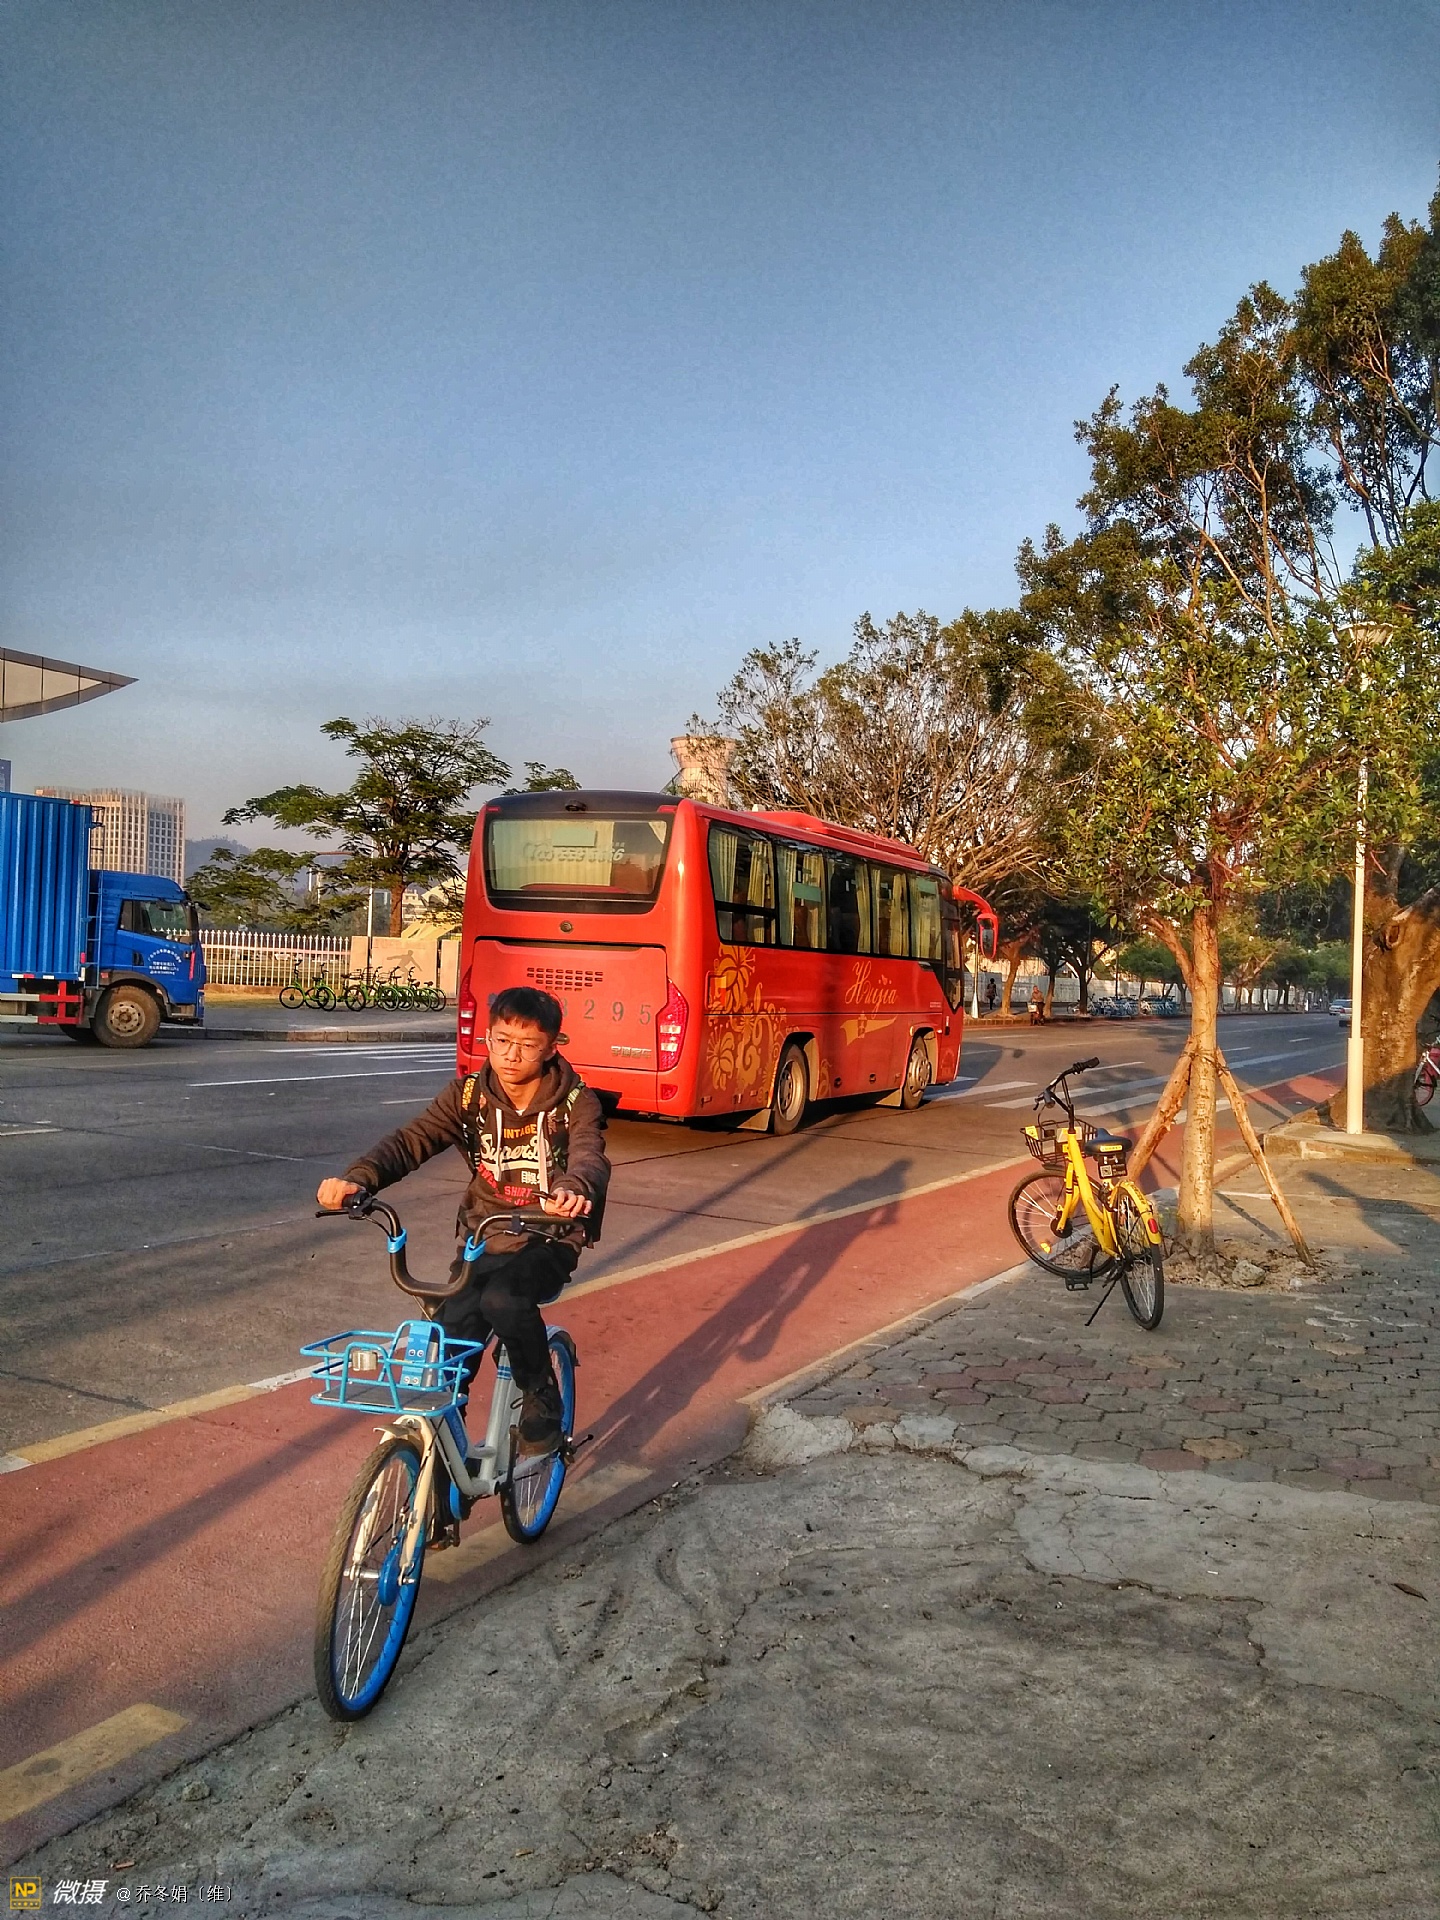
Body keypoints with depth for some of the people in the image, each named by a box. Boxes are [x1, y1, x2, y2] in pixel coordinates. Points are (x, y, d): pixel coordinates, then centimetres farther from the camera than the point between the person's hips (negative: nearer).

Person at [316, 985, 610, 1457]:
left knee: (503, 1299, -32)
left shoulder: (575, 1103, -11)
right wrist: (358, 1178, -38)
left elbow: (590, 1156, -30)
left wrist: (573, 1188, -56)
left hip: (548, 1241, -3)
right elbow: (410, 1140, -16)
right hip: (482, 1240, 3)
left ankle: (541, 1397, -6)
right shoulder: (469, 1095, -4)